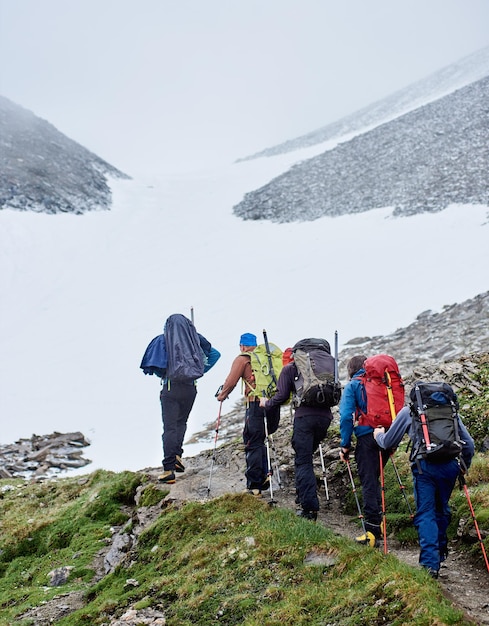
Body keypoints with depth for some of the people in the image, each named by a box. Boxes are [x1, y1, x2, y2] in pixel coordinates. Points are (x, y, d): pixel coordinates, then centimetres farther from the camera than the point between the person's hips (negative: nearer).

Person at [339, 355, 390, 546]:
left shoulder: (352, 386, 1)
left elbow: (346, 417, -9)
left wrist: (345, 446, -5)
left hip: (367, 438, -5)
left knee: (368, 483, -2)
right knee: (374, 480, 21)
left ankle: (373, 531, -6)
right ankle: (378, 520, 28)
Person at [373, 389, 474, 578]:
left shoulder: (408, 411, 13)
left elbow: (389, 443, 16)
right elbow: (469, 444, 18)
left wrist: (379, 435, 37)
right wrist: (465, 466, 33)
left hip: (425, 465, -3)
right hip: (450, 465, 3)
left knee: (426, 513, 0)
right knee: (442, 510, 20)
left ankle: (430, 564, -8)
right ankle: (440, 554, 31)